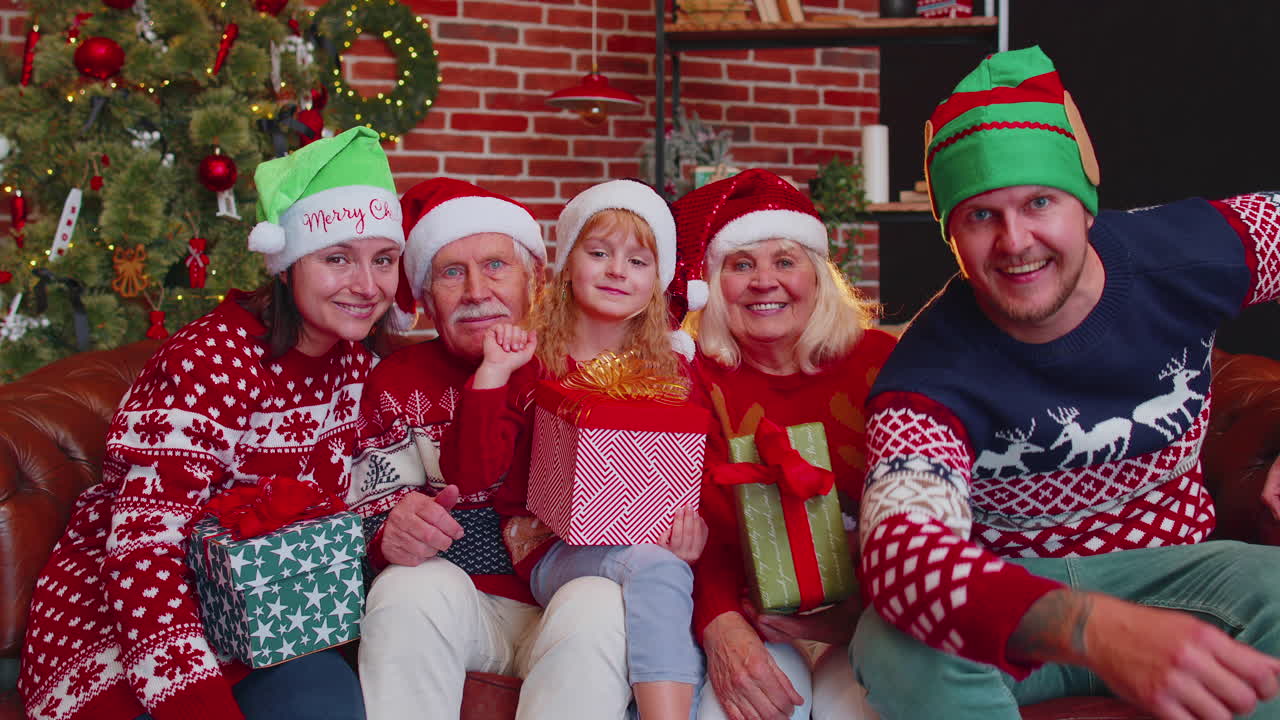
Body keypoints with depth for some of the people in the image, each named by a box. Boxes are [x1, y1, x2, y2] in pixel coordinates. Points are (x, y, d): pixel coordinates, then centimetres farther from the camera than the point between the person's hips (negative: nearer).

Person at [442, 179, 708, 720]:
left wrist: (693, 514, -13)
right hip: (556, 549, -3)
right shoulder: (531, 362, 6)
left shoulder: (671, 372, 14)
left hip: (650, 546, 3)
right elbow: (472, 475, -3)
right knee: (651, 568, -34)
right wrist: (492, 375, -12)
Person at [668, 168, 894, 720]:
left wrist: (856, 613, -20)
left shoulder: (879, 362, 3)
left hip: (865, 613, 0)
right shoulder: (702, 377, 5)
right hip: (757, 621, 1)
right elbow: (704, 520, -6)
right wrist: (721, 626, -27)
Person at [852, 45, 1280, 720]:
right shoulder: (931, 376, -22)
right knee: (899, 646, -35)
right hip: (1012, 599, -1)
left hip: (1163, 567, 1)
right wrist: (1090, 629, -58)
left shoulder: (1185, 250, -10)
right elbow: (903, 553, -39)